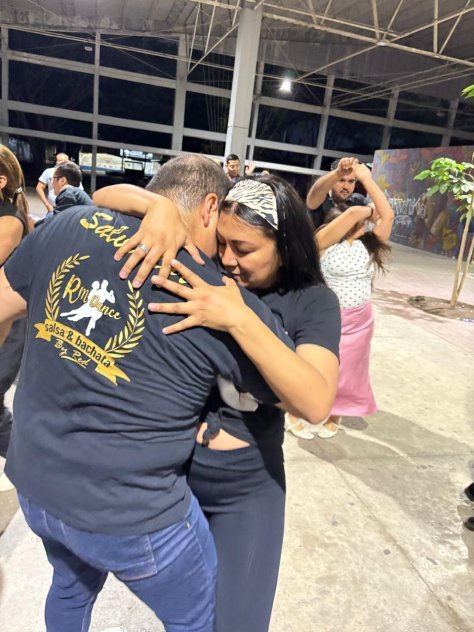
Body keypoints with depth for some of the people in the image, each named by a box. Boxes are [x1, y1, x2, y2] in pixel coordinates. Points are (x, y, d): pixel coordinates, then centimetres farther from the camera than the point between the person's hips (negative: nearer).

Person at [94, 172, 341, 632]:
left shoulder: (312, 302, -12)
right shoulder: (196, 267, -9)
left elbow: (315, 403, -28)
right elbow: (105, 198, -6)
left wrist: (238, 319, -36)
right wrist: (159, 206, -28)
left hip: (246, 493, -2)